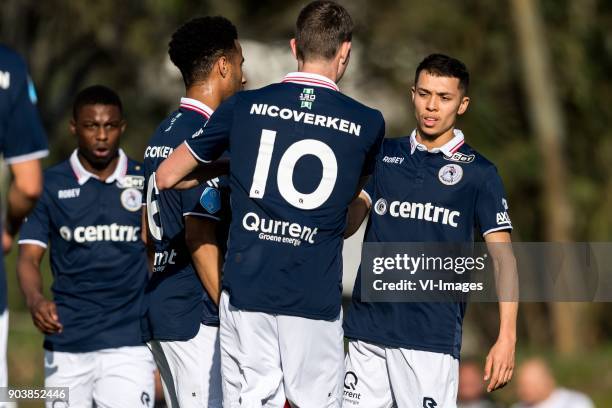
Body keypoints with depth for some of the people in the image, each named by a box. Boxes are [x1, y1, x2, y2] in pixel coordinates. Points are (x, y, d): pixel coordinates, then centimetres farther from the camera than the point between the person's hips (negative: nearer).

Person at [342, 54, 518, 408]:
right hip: (368, 325, 4)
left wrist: (507, 338, -10)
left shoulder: (478, 173, 1)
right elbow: (346, 225, 7)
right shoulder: (385, 155, 12)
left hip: (432, 336, -4)